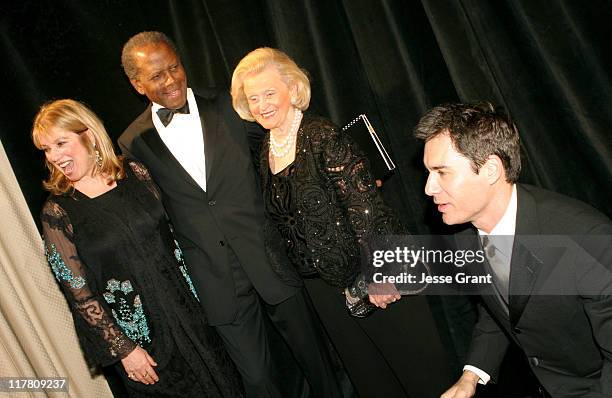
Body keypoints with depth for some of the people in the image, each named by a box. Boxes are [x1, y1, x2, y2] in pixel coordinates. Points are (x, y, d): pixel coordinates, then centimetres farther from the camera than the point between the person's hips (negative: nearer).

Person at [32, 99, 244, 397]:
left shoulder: (134, 173, -3)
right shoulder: (57, 212, -10)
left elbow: (170, 234, 4)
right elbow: (79, 293, -9)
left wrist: (198, 295, 4)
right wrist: (124, 349, -9)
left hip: (188, 310, 3)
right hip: (136, 333, -3)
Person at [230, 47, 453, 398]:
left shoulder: (323, 136, -16)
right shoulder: (265, 154, 6)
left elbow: (364, 205, -21)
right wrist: (293, 279, 15)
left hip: (371, 274, -7)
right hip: (323, 286, 7)